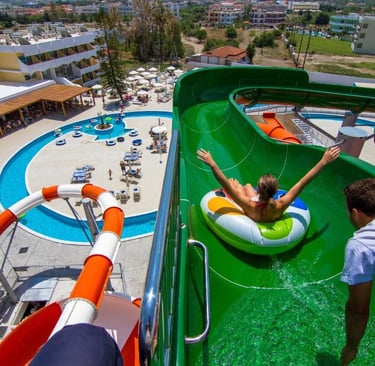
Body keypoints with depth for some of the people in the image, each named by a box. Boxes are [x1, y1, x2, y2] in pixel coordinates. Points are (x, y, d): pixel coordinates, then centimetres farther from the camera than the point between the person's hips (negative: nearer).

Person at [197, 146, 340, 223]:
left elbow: (226, 185, -48)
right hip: (272, 218, 3)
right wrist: (323, 162, -30)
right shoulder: (280, 206, -43)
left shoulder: (250, 206, -49)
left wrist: (212, 164, -46)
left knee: (233, 183, 19)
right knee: (247, 185, 27)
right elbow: (303, 182, -36)